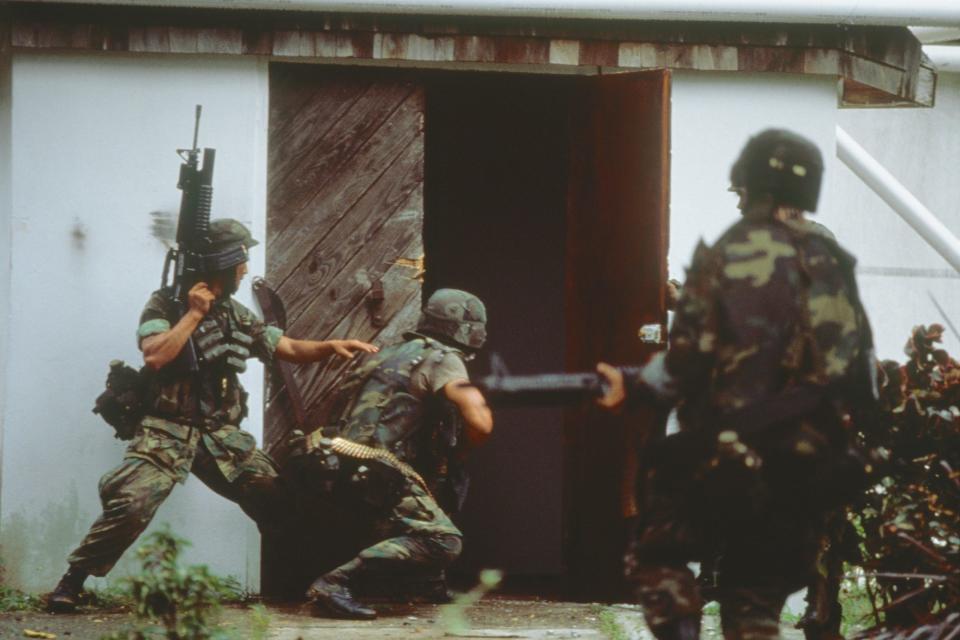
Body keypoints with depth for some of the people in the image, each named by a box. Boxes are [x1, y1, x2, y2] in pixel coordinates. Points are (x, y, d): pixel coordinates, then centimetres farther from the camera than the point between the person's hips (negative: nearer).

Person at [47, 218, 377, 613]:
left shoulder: (237, 315, 13)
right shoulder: (165, 305, -5)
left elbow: (291, 350, 18)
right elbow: (154, 357, -21)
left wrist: (332, 346, 1)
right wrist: (194, 313, -15)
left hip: (222, 437, 6)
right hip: (168, 433, -6)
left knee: (278, 501, 1)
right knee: (130, 504, -23)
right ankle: (71, 583, -12)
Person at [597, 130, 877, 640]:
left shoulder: (726, 258, -8)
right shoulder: (834, 266, 10)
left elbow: (689, 361, -11)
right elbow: (861, 371, 12)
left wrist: (632, 386, 5)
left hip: (732, 455, -5)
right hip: (812, 460, 5)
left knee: (658, 558, 11)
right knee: (756, 596, 12)